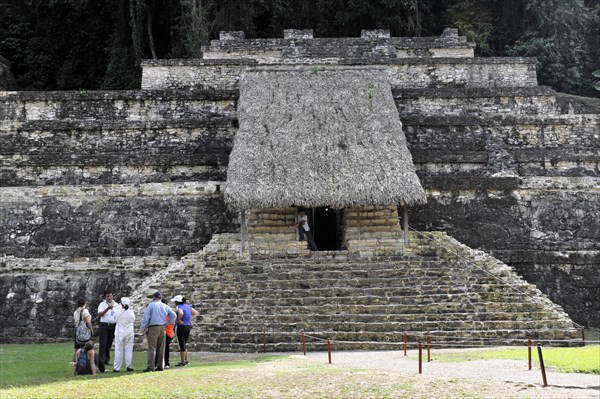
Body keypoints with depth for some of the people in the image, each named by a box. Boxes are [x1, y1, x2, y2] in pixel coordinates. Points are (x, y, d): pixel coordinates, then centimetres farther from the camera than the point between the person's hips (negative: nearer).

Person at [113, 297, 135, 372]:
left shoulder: (117, 312, -11)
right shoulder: (131, 312, -6)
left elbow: (115, 319, 5)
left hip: (119, 333, -1)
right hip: (129, 332, 1)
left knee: (118, 351, 2)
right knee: (129, 350, 9)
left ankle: (117, 368, 2)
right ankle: (129, 366, 10)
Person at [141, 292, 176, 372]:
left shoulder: (151, 305, -3)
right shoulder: (165, 306, 11)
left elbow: (146, 317, -9)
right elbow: (174, 315, 10)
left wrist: (144, 328, -1)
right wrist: (168, 323, 15)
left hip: (153, 328, -5)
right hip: (162, 328, 5)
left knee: (152, 348, -7)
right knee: (161, 348, 9)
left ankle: (151, 366, -13)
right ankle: (160, 366, 9)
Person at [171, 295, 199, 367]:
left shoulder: (179, 307, -14)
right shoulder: (188, 306, 9)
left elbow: (181, 313, -36)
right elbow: (196, 313, 17)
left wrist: (178, 319, -19)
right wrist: (190, 319, 10)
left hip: (181, 327, -8)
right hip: (188, 326, 8)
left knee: (181, 345, 0)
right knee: (183, 344, 18)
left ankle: (182, 362, 3)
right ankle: (186, 360, 19)